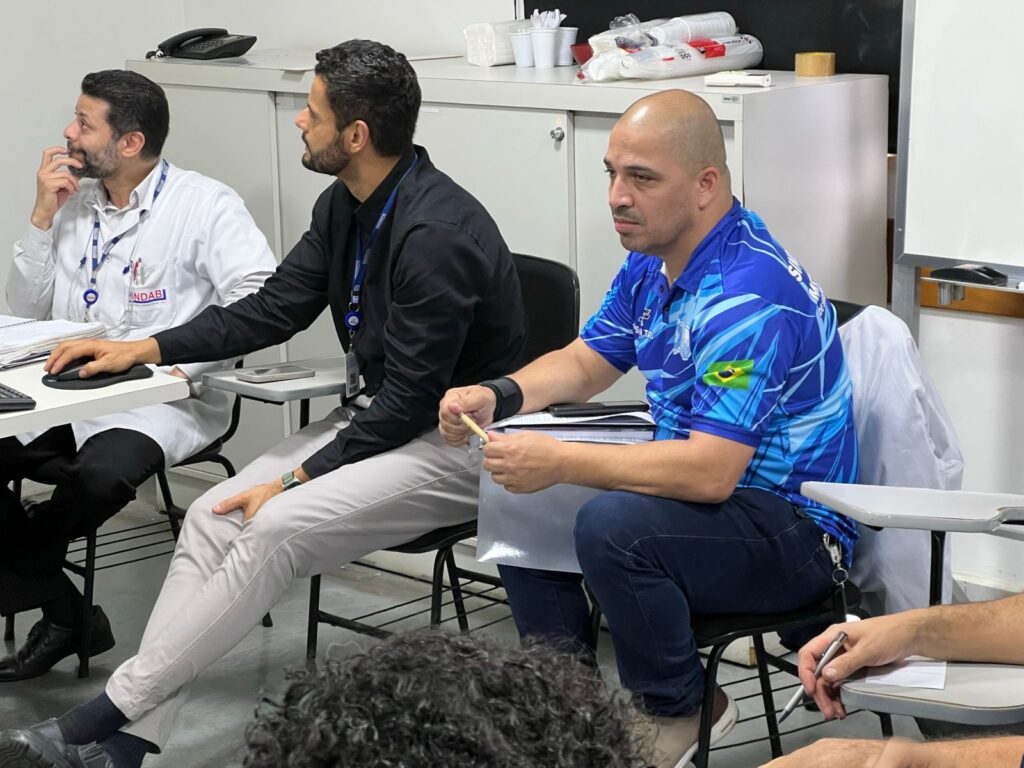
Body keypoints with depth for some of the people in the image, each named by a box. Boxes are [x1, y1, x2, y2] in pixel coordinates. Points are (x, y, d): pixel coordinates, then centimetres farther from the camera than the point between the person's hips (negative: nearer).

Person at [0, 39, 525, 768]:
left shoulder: (435, 234, -25)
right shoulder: (346, 206, 3)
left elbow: (411, 402, -23)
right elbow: (272, 309, 11)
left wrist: (296, 479, -19)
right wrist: (144, 348, 4)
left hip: (457, 441, -9)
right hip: (382, 416, 9)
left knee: (276, 530, -26)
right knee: (213, 516, -8)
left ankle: (116, 708, -17)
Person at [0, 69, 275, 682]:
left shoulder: (203, 205, -6)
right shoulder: (75, 201, 15)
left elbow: (260, 298, -18)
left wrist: (180, 359, -25)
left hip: (163, 401, -6)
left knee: (101, 474, -37)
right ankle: (63, 614, -5)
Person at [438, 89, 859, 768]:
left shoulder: (750, 293, -27)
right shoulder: (653, 260, 4)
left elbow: (708, 474, -33)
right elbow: (587, 361, 17)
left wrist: (560, 462, -29)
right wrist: (497, 397, -3)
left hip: (795, 530, -10)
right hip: (701, 488, 10)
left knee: (614, 525, -33)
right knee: (519, 500, 5)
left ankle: (680, 713, -7)